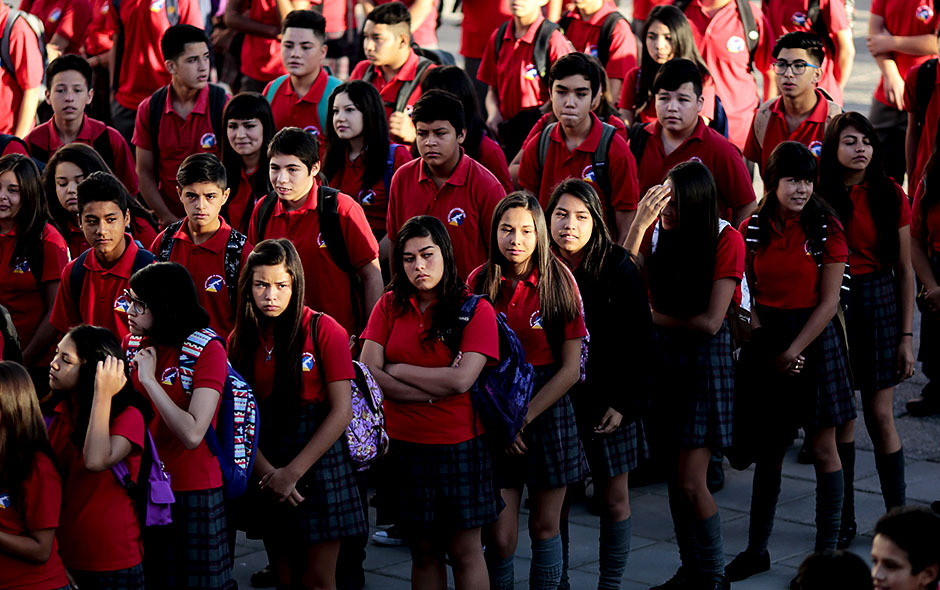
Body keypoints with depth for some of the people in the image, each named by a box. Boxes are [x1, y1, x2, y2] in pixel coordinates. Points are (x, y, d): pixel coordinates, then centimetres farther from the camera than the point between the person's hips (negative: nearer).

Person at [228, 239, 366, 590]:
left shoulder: (323, 330, -7)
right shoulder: (242, 340, 6)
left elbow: (341, 412, -10)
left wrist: (293, 471, -12)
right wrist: (266, 471, -14)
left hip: (319, 457, -4)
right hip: (268, 464, 4)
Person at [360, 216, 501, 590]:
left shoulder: (476, 310, -5)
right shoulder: (390, 306, 5)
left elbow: (461, 379, -16)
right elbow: (369, 373, -6)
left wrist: (398, 370, -8)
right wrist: (434, 389, -14)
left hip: (459, 445, -3)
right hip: (404, 444, 3)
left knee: (465, 551, 4)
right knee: (423, 551, 11)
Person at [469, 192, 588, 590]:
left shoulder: (559, 282, -4)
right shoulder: (480, 283, -1)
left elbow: (570, 368, -5)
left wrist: (525, 417, -12)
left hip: (549, 407, 0)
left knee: (545, 527, 7)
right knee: (500, 537, -5)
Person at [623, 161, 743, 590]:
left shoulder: (726, 240, -12)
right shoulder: (656, 230, -1)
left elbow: (710, 322, -16)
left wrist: (654, 317, -7)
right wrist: (639, 224, -20)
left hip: (706, 357, -4)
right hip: (663, 355, 4)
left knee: (690, 483, -7)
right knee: (675, 477, 8)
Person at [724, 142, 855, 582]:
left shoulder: (825, 229, -7)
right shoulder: (752, 230, 2)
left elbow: (828, 302, -9)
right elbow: (747, 297, 6)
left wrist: (791, 352, -11)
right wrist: (762, 342, -8)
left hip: (814, 339, -3)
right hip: (768, 341, 3)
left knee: (824, 450, 2)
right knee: (768, 451, 10)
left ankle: (827, 550, 9)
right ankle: (757, 550, 20)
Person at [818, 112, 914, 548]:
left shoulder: (891, 197, 1)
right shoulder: (818, 196, 1)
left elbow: (904, 270, 3)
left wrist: (907, 336, 0)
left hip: (879, 303, 0)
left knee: (880, 414, -2)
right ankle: (843, 518, 14)